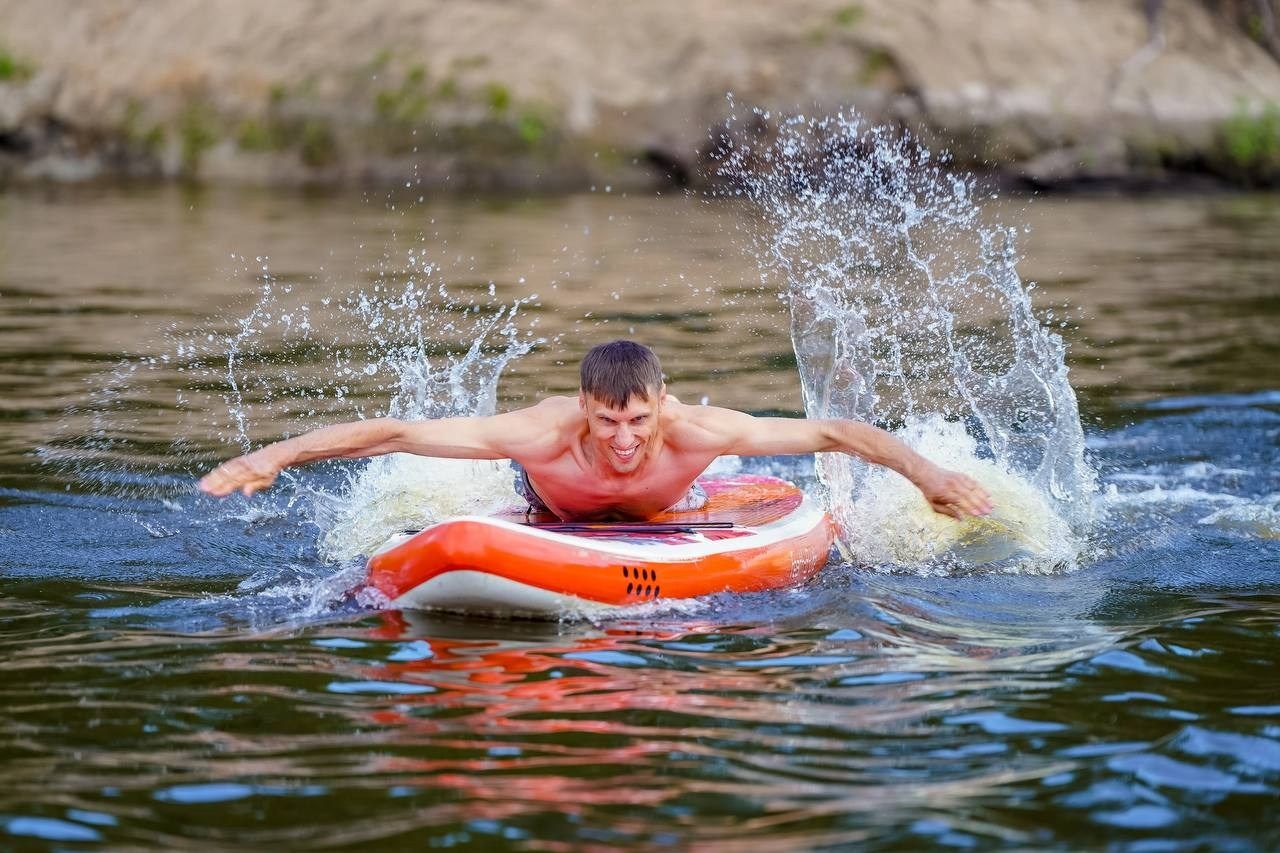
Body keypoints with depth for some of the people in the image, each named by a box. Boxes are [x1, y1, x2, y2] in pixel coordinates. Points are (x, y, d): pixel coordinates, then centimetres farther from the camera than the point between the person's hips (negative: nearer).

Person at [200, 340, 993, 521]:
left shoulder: (695, 432, -42)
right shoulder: (543, 434, -44)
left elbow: (836, 431, -35)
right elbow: (395, 432, -40)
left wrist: (927, 472, -37)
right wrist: (277, 454, -42)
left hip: (669, 511, 1)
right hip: (554, 513, 0)